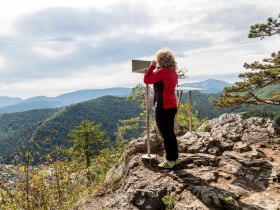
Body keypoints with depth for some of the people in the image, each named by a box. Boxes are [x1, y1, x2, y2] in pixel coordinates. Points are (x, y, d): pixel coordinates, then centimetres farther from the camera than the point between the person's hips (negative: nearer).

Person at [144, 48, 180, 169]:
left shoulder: (162, 72, -16)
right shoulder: (173, 72, 11)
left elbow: (147, 80, -14)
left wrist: (152, 66, -4)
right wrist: (155, 69, 17)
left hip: (163, 108, -9)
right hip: (172, 106, 9)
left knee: (166, 135, 1)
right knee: (171, 133, 17)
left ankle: (170, 160, 10)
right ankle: (175, 158, 26)